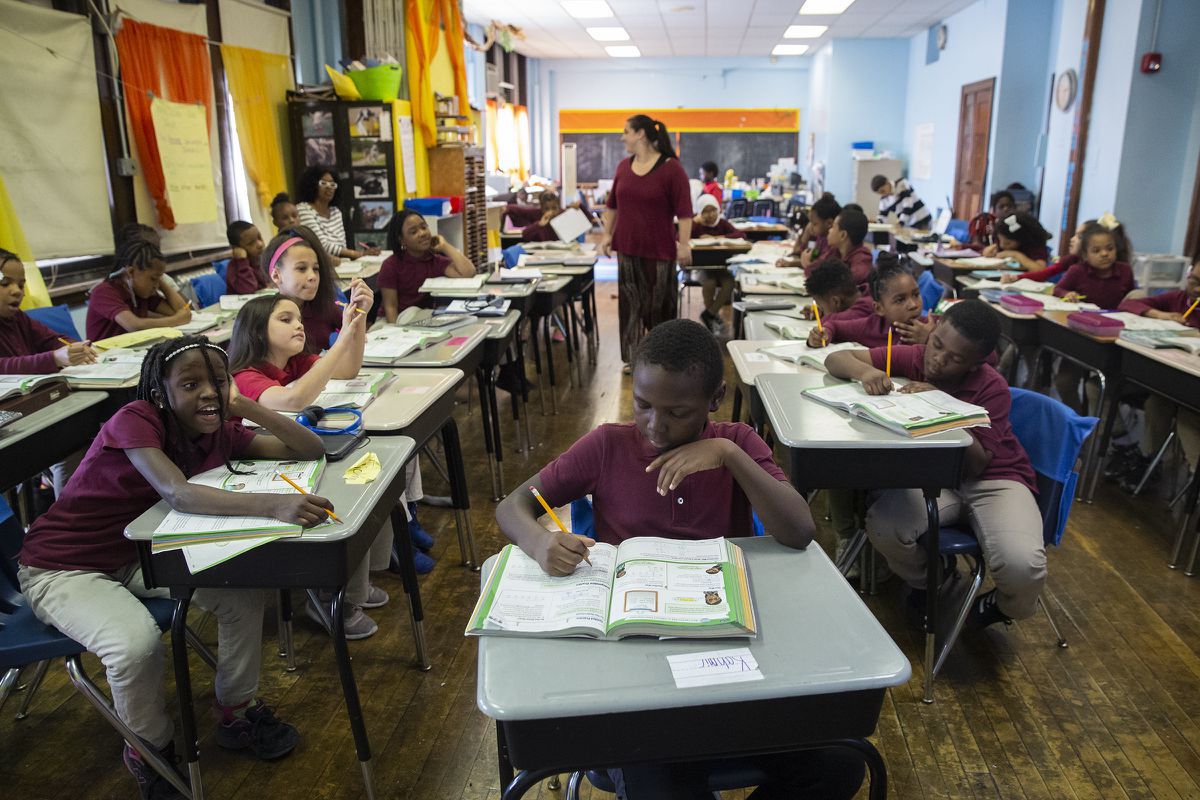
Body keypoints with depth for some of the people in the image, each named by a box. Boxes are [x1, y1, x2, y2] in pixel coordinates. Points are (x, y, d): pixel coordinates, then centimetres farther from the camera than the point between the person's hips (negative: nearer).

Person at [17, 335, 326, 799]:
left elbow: (312, 451, -11)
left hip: (139, 552, 6)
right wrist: (274, 505, -57)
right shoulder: (134, 420, -26)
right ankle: (150, 753, 2)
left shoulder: (221, 433, -8)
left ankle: (237, 712, 10)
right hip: (61, 566, -6)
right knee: (138, 644, -30)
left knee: (243, 590, -12)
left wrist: (247, 407, -22)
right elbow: (178, 494, -43)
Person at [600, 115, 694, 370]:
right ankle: (631, 357, 18)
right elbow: (613, 205, 17)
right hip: (627, 247, 5)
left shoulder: (671, 168, -9)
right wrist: (607, 234, 13)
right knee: (630, 304, 8)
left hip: (659, 249, -5)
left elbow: (684, 211, -11)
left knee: (659, 306, 4)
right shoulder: (624, 166, 8)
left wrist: (684, 244, -16)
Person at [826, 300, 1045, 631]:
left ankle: (1003, 606, 12)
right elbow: (835, 358, -7)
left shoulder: (992, 388, -14)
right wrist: (864, 371, -30)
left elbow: (975, 465, -20)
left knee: (1023, 566, -31)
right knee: (883, 527, -32)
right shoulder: (912, 358, -8)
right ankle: (925, 585, 7)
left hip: (993, 479, -2)